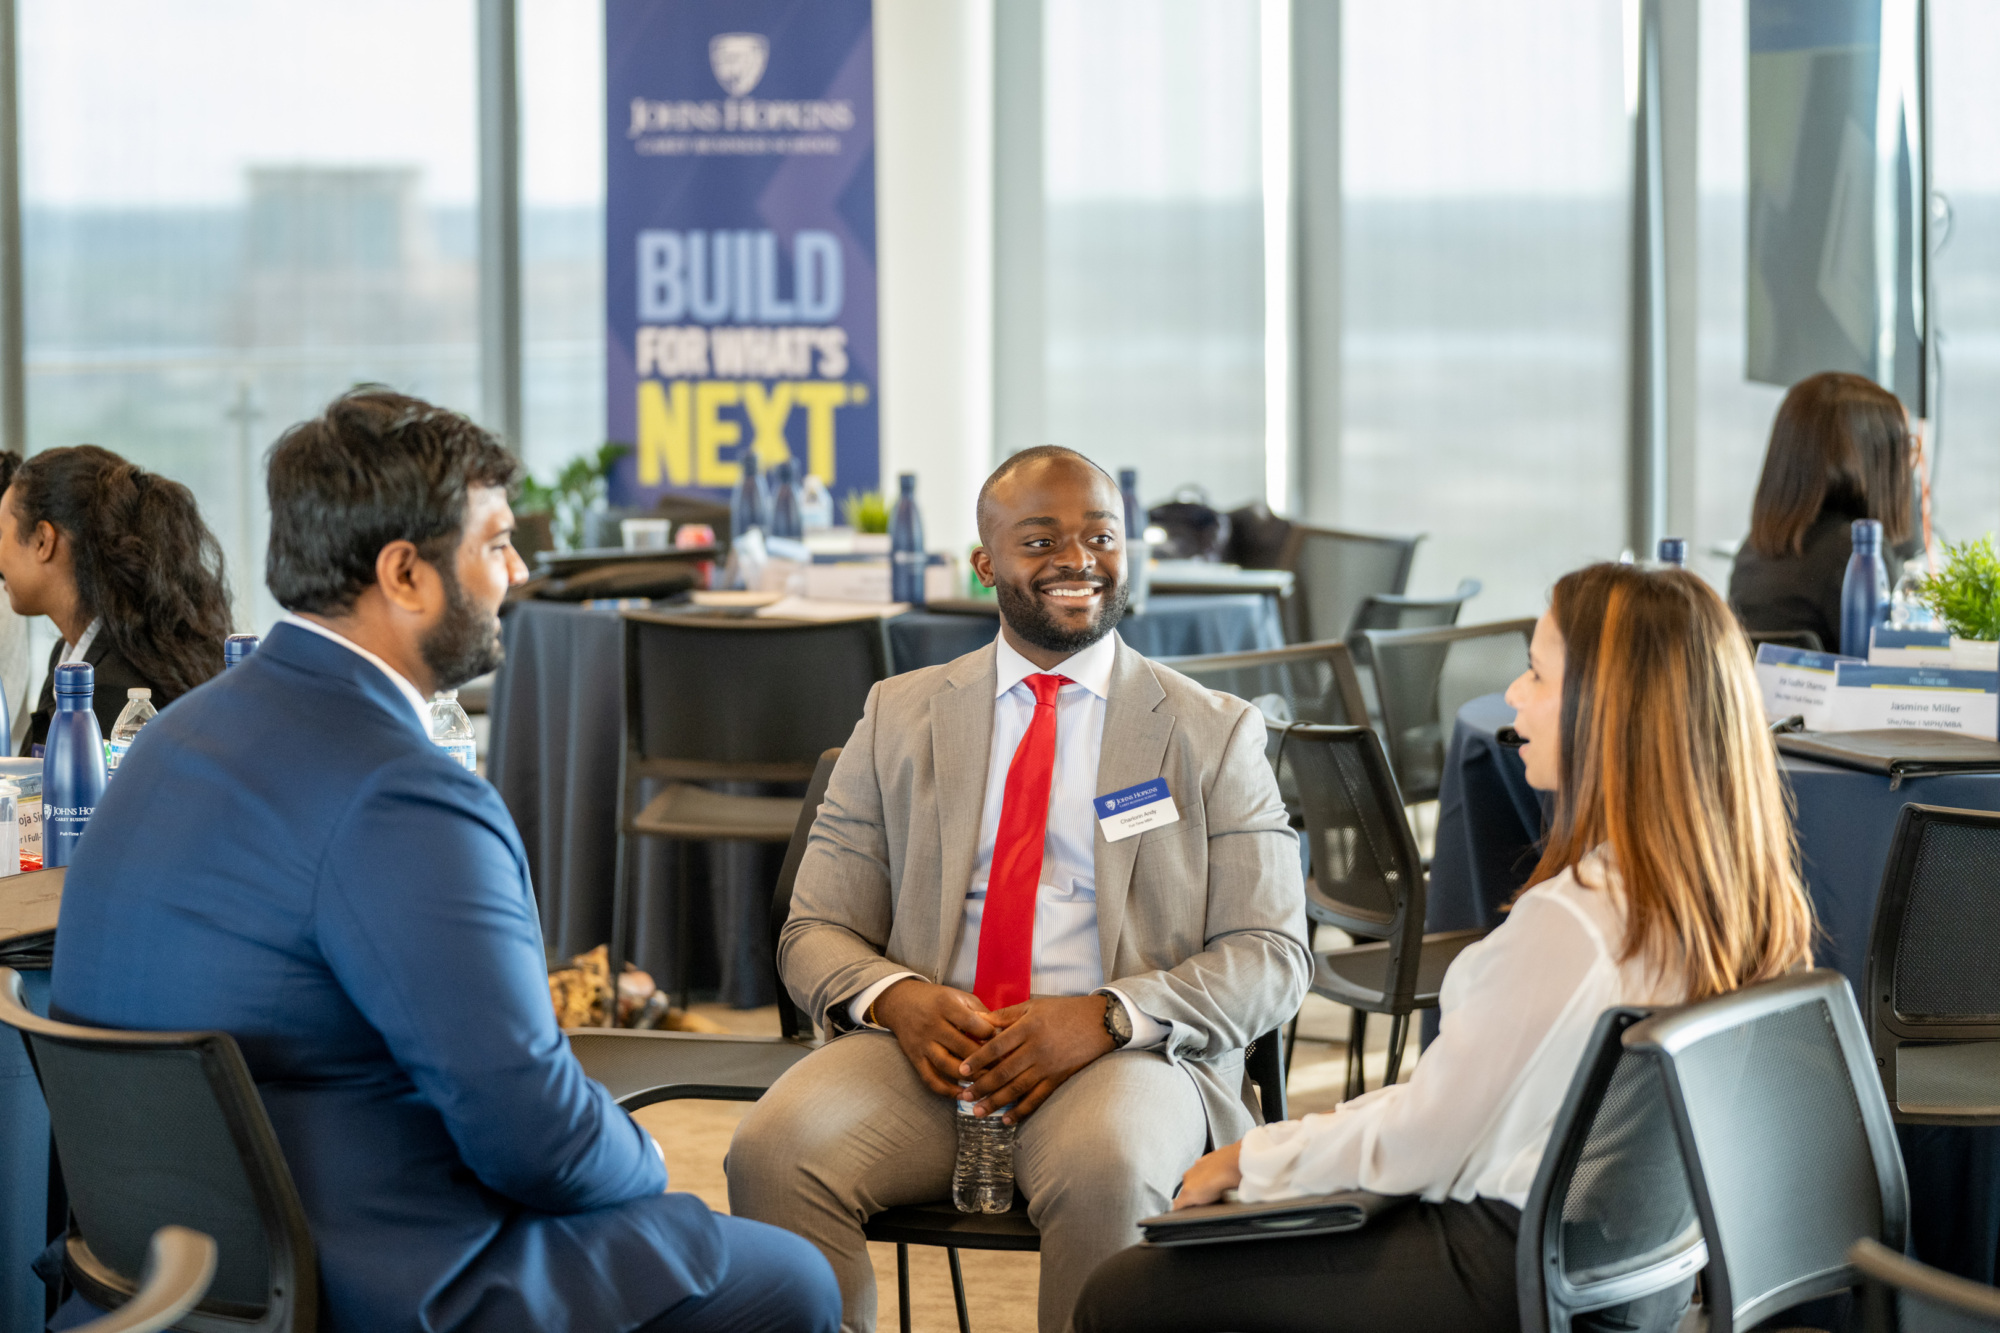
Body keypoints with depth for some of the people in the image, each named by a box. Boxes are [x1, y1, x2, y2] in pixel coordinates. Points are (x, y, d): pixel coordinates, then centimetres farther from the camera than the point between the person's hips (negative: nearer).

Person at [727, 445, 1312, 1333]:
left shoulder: (1214, 735, 11)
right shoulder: (899, 717, 16)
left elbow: (1270, 959, 4)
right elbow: (815, 933, 13)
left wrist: (1106, 1016, -15)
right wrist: (893, 997, -12)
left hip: (1127, 1054, -2)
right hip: (924, 1048, 2)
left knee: (1107, 1171, -37)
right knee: (773, 1151, -29)